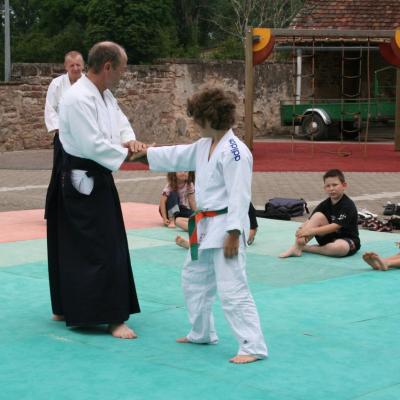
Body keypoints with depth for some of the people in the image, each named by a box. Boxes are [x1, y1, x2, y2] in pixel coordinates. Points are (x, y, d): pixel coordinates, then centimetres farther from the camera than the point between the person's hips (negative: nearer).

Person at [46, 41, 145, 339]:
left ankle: (67, 308, 28)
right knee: (103, 250, -8)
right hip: (82, 182, -10)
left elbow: (121, 123, 16)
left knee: (76, 247, 17)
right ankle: (113, 318, -2)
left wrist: (130, 140, -6)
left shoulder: (104, 95, 9)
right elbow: (93, 145, -27)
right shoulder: (79, 99, -22)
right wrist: (129, 153, -19)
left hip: (97, 179, 10)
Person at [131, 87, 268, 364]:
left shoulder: (235, 151, -21)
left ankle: (253, 347, -6)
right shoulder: (204, 146, 9)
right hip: (205, 226, 11)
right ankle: (201, 333, 38)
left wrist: (234, 233, -24)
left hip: (225, 228, -11)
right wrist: (144, 152, 20)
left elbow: (239, 195, -23)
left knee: (232, 289, -11)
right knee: (194, 279, 23)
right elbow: (177, 157, 22)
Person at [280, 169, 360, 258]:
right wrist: (302, 230, -33)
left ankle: (304, 247, -23)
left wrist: (311, 231, -35)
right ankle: (296, 247, -27)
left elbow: (335, 226, -27)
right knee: (318, 216, -19)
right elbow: (310, 221, -8)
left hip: (348, 241, -5)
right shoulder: (324, 205, 1)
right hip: (329, 238, 5)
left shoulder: (348, 205, -17)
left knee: (340, 247, -41)